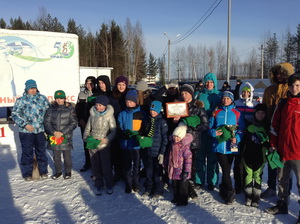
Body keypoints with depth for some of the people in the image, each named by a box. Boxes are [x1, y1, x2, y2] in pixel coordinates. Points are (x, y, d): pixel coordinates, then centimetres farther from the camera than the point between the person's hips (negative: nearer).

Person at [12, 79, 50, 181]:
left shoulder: (43, 98, 6)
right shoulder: (21, 100, -1)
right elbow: (15, 114, -4)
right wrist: (25, 124, -14)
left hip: (40, 131, 2)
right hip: (26, 132, -2)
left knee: (41, 152, 12)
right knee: (27, 153, 6)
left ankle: (43, 171, 26)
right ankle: (27, 173, 21)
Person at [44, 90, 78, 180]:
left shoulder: (70, 109, -3)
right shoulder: (51, 109, 3)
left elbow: (73, 123, -5)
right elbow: (47, 122, 3)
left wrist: (62, 132, -12)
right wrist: (54, 132, -12)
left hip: (66, 136, -2)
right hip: (54, 136, 2)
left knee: (67, 155, 8)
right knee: (56, 156, 11)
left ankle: (68, 171, 27)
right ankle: (58, 171, 30)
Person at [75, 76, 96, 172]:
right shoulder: (81, 94, 9)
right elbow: (77, 108, 12)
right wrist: (80, 119, 1)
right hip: (83, 123, 4)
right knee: (86, 143, 10)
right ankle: (87, 163, 21)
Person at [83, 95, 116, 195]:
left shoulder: (109, 116, -7)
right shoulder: (92, 114, 4)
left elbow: (113, 131, -6)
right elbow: (88, 128, 13)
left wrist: (106, 139, -20)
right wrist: (86, 137, -3)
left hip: (104, 145, -3)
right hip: (92, 145, 4)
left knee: (106, 166, 2)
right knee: (95, 166, 12)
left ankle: (109, 186, 21)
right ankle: (99, 186, 26)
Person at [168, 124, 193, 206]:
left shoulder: (185, 146, -20)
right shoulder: (173, 144, 5)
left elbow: (188, 159, -21)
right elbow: (171, 156, 17)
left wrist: (186, 171, -22)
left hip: (182, 170, -8)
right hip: (174, 170, 8)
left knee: (183, 186, 6)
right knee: (175, 185, 20)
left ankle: (183, 200, 21)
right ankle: (176, 198, 37)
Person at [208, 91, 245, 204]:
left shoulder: (237, 113, 5)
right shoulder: (216, 112, 8)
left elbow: (241, 129, 4)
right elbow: (210, 127, 9)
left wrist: (236, 138, -14)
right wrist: (214, 132, -12)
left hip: (231, 146, 0)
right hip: (219, 145, 0)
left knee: (226, 169, 9)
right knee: (225, 170, -3)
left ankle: (223, 190, 29)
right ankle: (230, 192, 11)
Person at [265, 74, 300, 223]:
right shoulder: (283, 104, 7)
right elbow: (274, 125, 11)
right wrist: (273, 144, 8)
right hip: (282, 150, 5)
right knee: (282, 180, 17)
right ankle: (282, 205, 32)